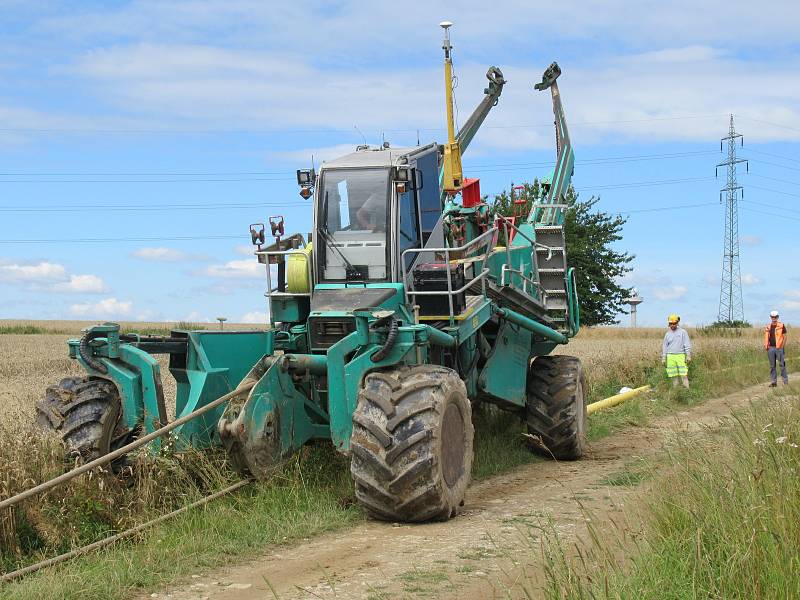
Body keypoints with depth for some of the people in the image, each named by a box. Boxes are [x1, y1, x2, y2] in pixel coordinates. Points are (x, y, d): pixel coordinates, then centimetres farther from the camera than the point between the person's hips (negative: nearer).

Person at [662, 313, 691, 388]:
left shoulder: (683, 332, 3)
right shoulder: (667, 334, 12)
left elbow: (687, 344, 1)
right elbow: (664, 346, 15)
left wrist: (688, 355, -7)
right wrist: (663, 358, 10)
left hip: (680, 355, -3)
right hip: (670, 356, 3)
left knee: (684, 374, -10)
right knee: (673, 375, 2)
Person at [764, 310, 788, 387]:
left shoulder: (781, 326, 0)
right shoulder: (768, 327, 12)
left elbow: (784, 337, 1)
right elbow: (766, 337, 17)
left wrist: (783, 346, -8)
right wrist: (765, 346, 2)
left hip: (779, 348, -4)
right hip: (771, 348, 4)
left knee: (782, 365, -4)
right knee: (772, 366, 6)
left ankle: (785, 381, 2)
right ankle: (774, 381, 11)